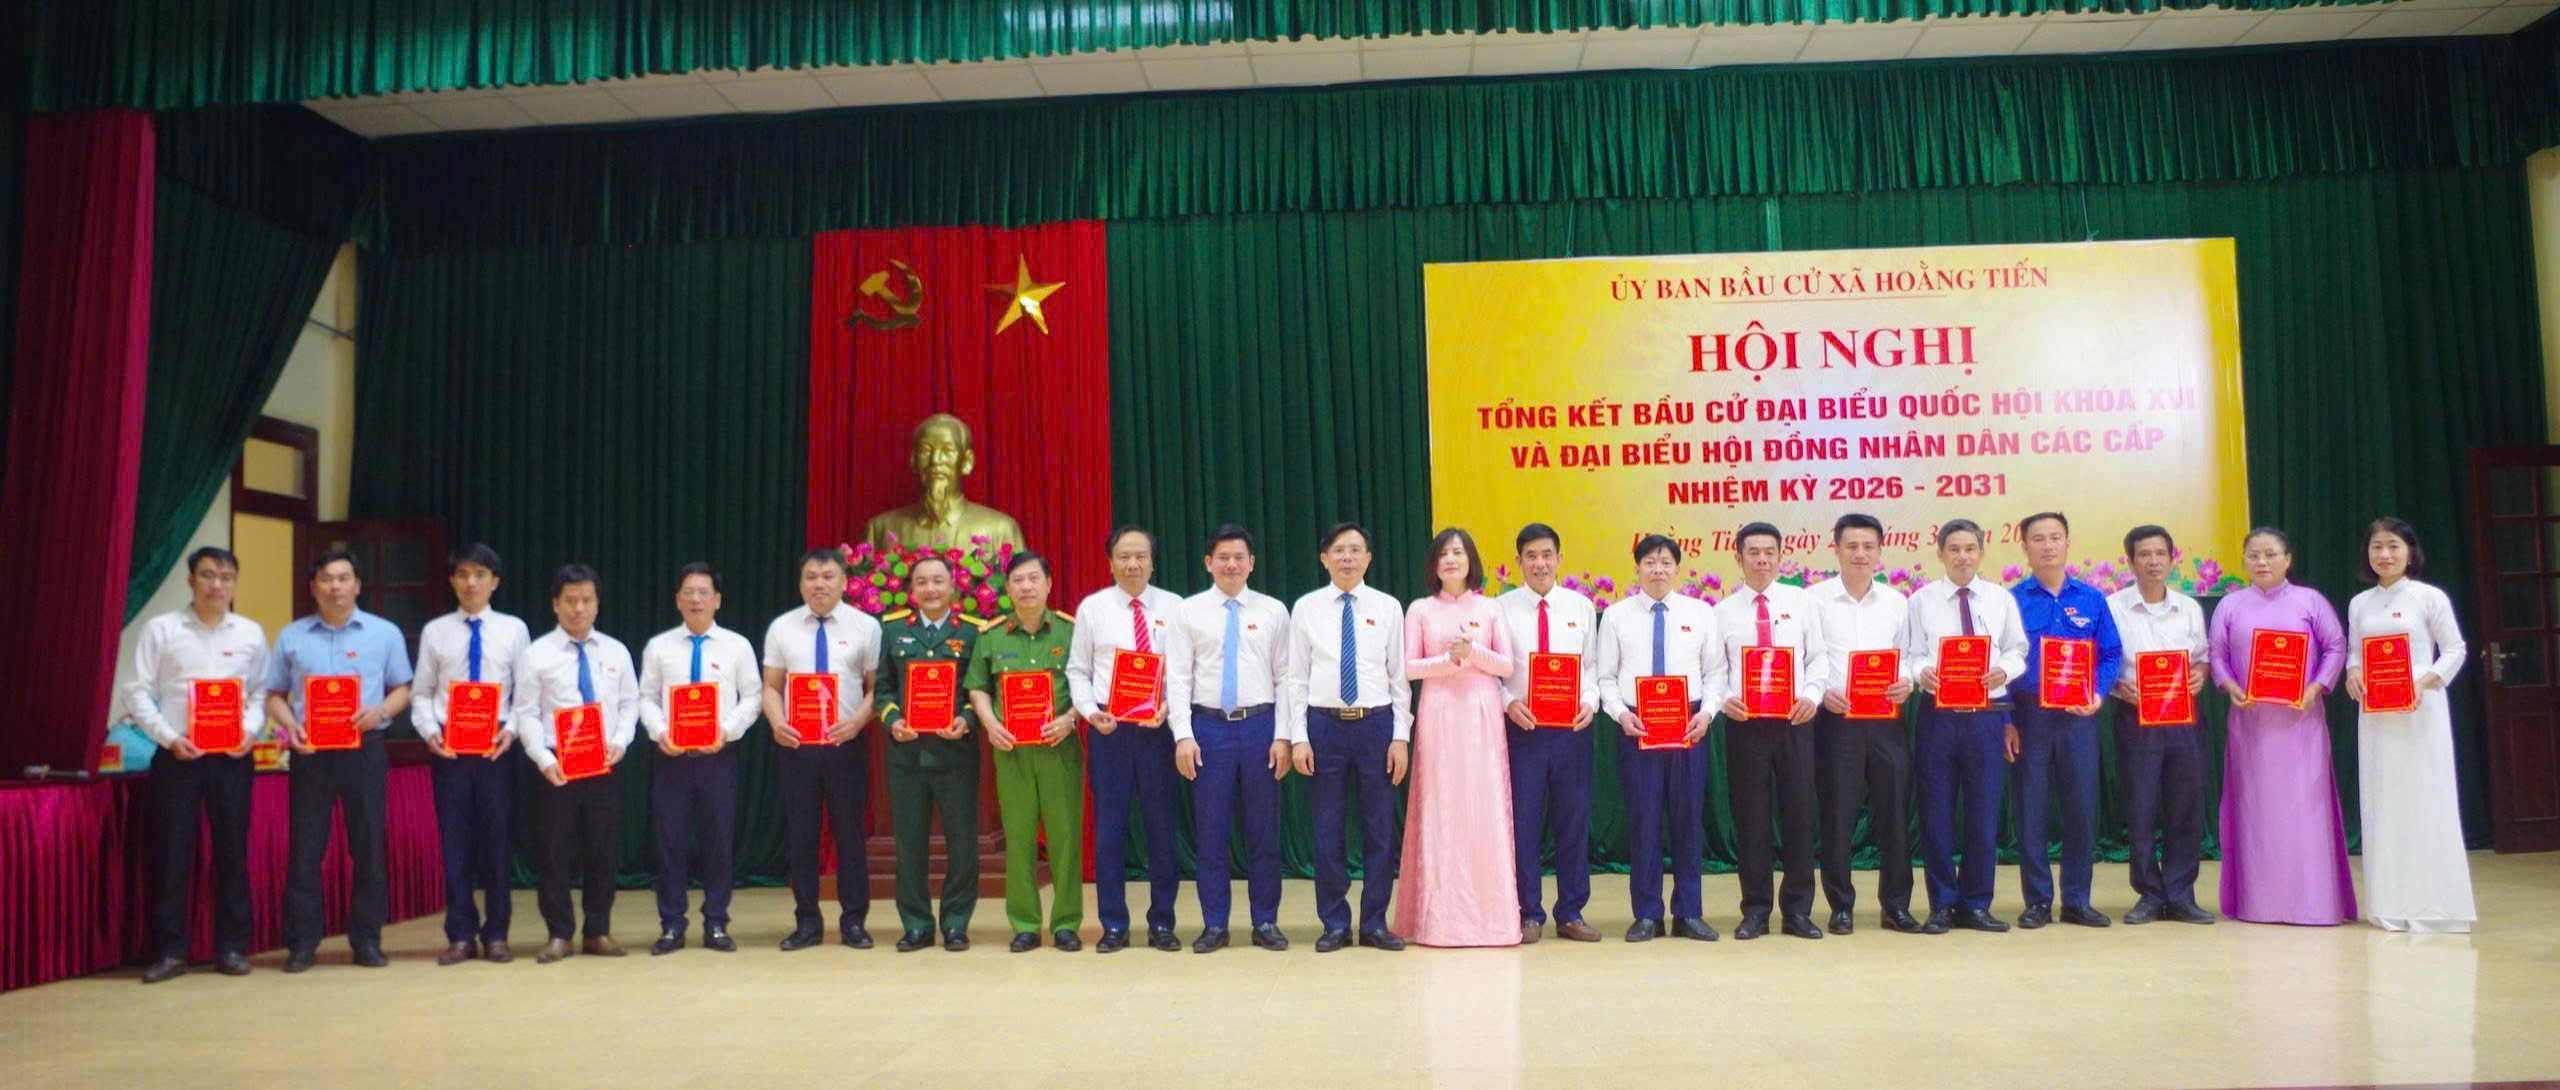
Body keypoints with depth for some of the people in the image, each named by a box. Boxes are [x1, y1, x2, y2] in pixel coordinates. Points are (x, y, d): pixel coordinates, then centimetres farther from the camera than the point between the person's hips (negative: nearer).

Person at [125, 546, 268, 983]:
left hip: (233, 758, 2)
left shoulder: (251, 633, 8)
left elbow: (261, 692, 8)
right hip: (176, 756, -1)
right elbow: (138, 693, -1)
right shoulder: (161, 630, 2)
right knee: (171, 853, 0)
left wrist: (251, 730, -10)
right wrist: (169, 737, -13)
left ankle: (231, 947, 13)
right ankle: (169, 951, 9)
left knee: (232, 851, 5)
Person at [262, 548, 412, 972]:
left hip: (365, 749, 0)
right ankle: (302, 943, 9)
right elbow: (275, 695, 9)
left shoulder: (384, 633, 6)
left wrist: (381, 710, -14)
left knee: (368, 845, 3)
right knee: (305, 847, 1)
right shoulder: (291, 636, 8)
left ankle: (367, 940, 12)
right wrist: (290, 726, -10)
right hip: (310, 752, 1)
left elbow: (403, 689, 6)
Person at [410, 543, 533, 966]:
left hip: (496, 747, -1)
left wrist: (512, 730, -12)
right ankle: (461, 935, 13)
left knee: (497, 840, 5)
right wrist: (429, 731, -9)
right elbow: (421, 693, 7)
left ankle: (495, 934, 14)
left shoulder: (514, 629, 5)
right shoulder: (435, 631, 7)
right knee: (455, 841, 4)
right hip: (448, 747, 1)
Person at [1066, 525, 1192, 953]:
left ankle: (1162, 923, 18)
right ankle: (1113, 926, 15)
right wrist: (1089, 711, -10)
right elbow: (1078, 670, 6)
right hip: (1108, 727, 0)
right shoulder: (1092, 608, 5)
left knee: (1162, 826, 6)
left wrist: (1170, 708, -21)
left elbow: (1182, 670, -3)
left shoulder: (1173, 607, 2)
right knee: (1109, 826, 4)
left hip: (1157, 727, 0)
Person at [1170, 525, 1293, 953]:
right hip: (1208, 726, 0)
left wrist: (1282, 736, -4)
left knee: (1264, 828, 6)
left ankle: (1265, 922, 18)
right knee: (1210, 830, 4)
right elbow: (1179, 677, 0)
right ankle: (1214, 925, 15)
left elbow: (1285, 678, 3)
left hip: (1259, 725, 0)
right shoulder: (1189, 611, 3)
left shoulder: (1273, 611, 5)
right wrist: (1183, 736, -7)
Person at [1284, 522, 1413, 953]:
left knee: (1380, 828, 6)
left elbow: (1400, 677, 3)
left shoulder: (1388, 608, 3)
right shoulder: (1306, 608, 3)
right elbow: (1296, 677, 3)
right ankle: (1334, 924, 18)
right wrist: (1298, 737, -4)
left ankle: (1375, 924, 18)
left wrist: (1401, 736, -3)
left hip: (1377, 724, 0)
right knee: (1327, 829, 5)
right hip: (1324, 724, 0)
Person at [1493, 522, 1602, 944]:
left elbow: (1592, 667, 7)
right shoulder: (1501, 608, 0)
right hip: (1521, 727, -2)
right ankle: (1529, 914, 15)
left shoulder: (1581, 607, 6)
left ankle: (1570, 914, 19)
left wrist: (1590, 702, -10)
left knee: (1574, 821, 7)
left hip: (1572, 727, 2)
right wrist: (1508, 703, -16)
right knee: (1523, 823, 3)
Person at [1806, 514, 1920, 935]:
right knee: (1837, 816, 2)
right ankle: (1841, 906, 14)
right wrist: (1821, 693, -15)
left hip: (1887, 720, 3)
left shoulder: (1897, 602, 10)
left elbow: (1907, 656, 13)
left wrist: (1906, 684, -7)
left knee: (1895, 811, 5)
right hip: (1836, 720, -3)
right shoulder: (1814, 599, 0)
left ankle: (1895, 905, 17)